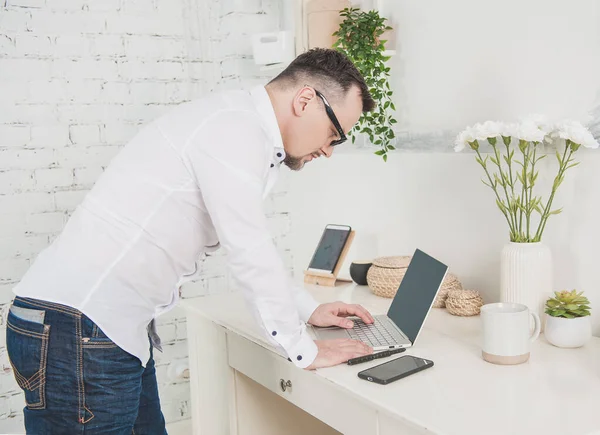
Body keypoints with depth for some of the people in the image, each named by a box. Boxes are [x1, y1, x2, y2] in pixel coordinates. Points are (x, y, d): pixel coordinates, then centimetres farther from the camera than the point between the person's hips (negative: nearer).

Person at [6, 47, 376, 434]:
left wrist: (308, 309, 24)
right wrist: (306, 351, -5)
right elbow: (251, 257, -18)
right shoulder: (234, 128, -18)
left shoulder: (239, 125, 14)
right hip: (77, 330, -10)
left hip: (117, 326, 10)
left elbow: (252, 246, 24)